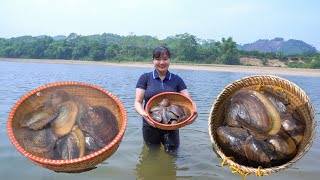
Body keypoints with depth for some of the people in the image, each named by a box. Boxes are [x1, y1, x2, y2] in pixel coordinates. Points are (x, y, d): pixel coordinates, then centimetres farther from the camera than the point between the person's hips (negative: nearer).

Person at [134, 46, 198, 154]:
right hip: (150, 126, 0)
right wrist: (143, 113, -28)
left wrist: (194, 111, -28)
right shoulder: (145, 78, -1)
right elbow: (137, 102, -6)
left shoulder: (177, 80, 3)